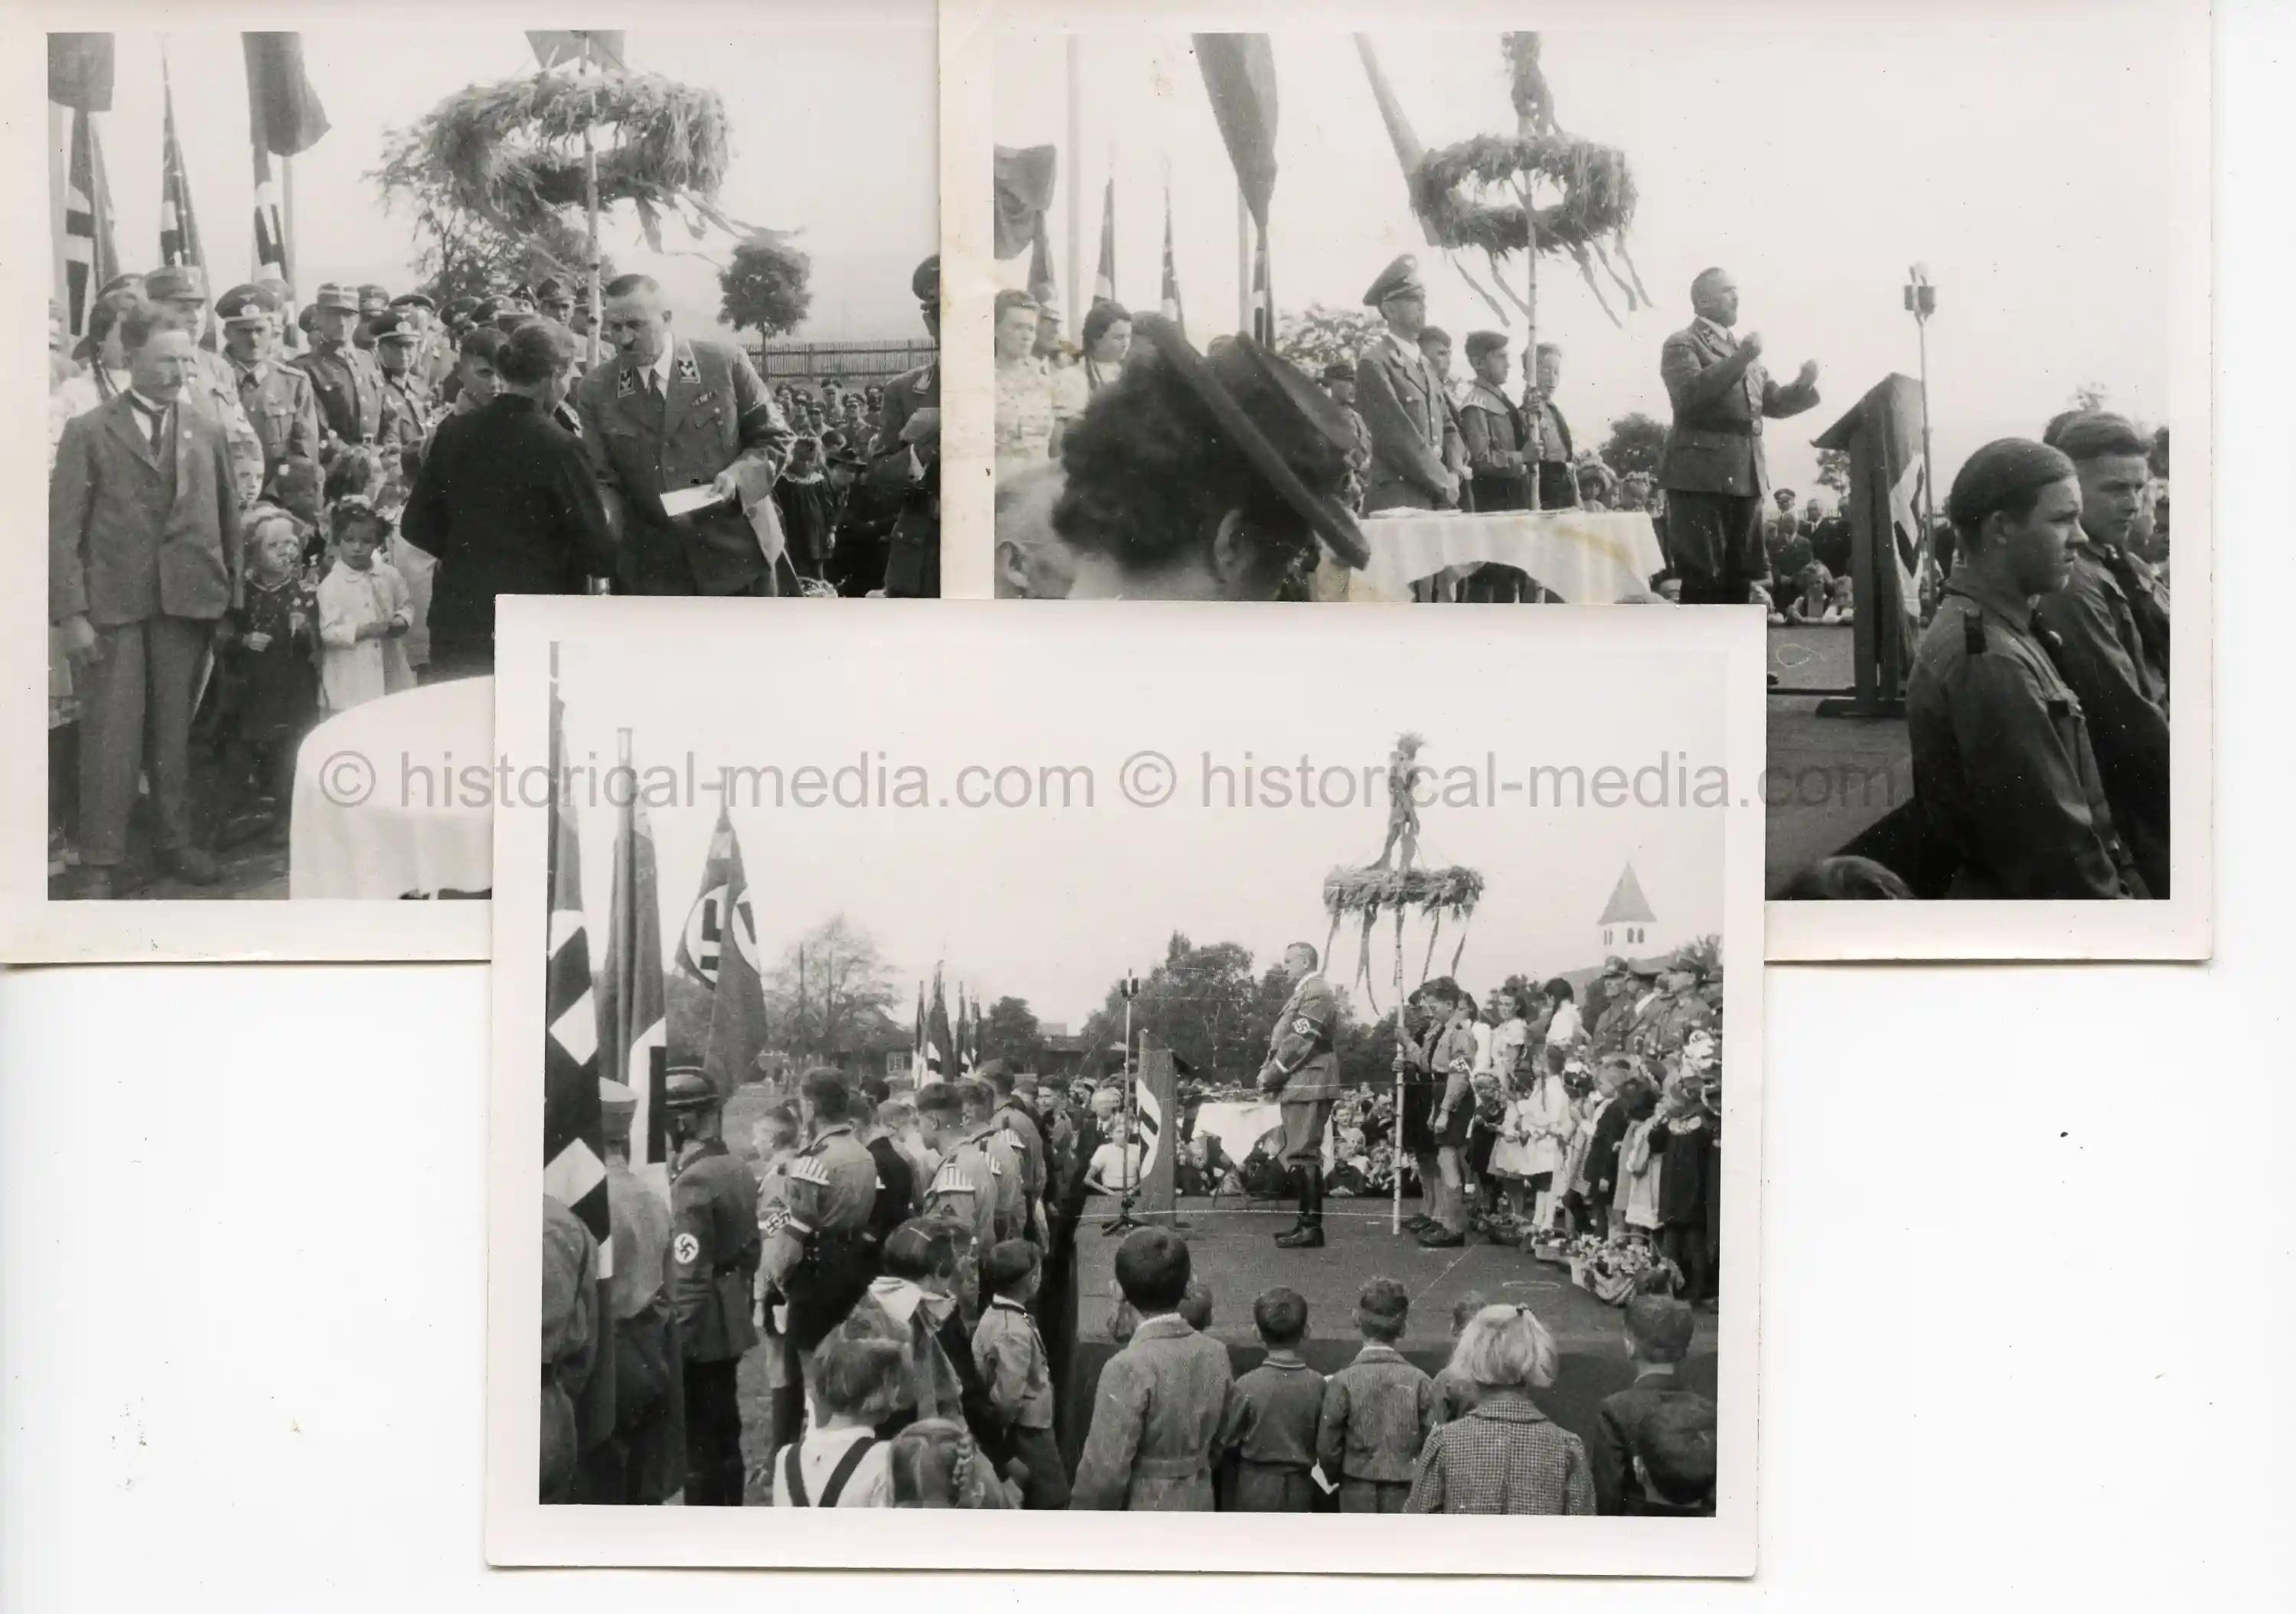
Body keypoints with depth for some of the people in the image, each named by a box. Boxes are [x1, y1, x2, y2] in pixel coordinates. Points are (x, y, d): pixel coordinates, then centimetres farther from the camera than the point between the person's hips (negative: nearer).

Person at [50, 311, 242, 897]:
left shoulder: (208, 430, 9)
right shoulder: (88, 432, 0)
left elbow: (228, 518, 12)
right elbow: (64, 528, -3)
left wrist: (231, 599, 7)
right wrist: (70, 613, -10)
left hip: (188, 601, 3)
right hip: (111, 605, -3)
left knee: (175, 730, 9)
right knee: (110, 735, -1)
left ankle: (176, 842, 21)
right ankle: (100, 863, 5)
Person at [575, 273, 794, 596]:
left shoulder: (726, 363, -5)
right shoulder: (595, 391, 0)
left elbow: (773, 437, 3)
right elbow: (601, 480, 2)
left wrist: (739, 475, -16)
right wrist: (601, 519, -20)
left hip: (737, 555, -1)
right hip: (655, 569, 1)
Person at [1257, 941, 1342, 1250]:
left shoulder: (1316, 991, -12)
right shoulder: (1303, 992, 20)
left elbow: (1300, 1040, -18)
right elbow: (1285, 1037, 21)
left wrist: (1271, 1074, -12)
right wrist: (1268, 1070, 7)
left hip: (1308, 1085, -10)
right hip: (1299, 1086, 10)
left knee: (1303, 1156, -11)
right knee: (1303, 1156, 12)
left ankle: (1311, 1227, -10)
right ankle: (1308, 1223, 16)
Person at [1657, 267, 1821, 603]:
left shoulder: (1743, 346, 22)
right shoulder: (1683, 343, -1)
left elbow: (1771, 402, 22)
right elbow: (1691, 391, -19)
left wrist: (1803, 385, 3)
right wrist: (1740, 358, -22)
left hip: (1745, 475, 7)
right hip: (1701, 474, -7)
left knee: (1739, 576, 8)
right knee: (1702, 577, -7)